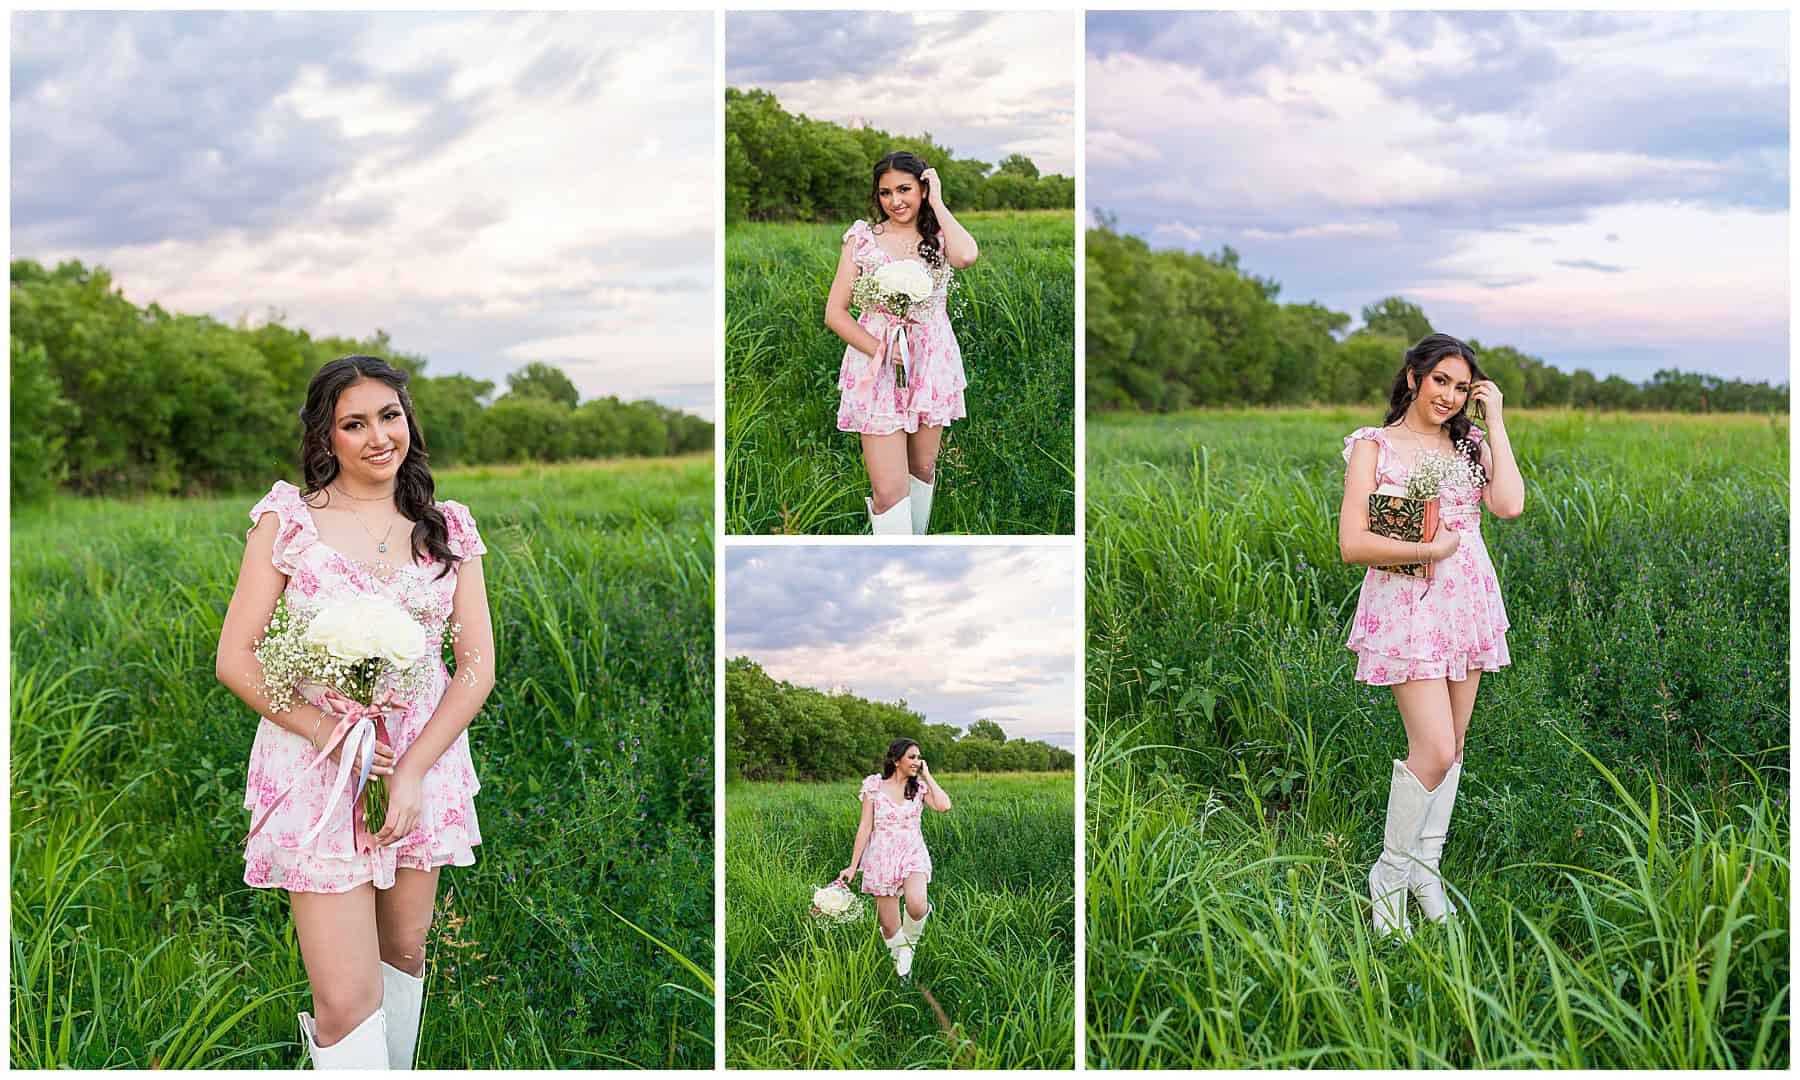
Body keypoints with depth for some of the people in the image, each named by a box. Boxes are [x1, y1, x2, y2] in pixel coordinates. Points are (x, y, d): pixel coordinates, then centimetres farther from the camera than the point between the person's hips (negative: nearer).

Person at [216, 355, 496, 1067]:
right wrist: (327, 730, -17)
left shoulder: (447, 527, 4)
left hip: (425, 760, 3)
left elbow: (478, 666, 0)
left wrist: (413, 771, -11)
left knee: (405, 951, 15)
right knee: (348, 1000, -10)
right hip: (317, 764, -3)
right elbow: (235, 659, -5)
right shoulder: (288, 518, -3)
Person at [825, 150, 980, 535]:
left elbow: (966, 256, -23)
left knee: (923, 469, 16)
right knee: (889, 489, -10)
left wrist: (937, 201, -10)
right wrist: (882, 351, -15)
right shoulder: (862, 238, 1)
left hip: (931, 363, 2)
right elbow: (835, 313, -2)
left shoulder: (938, 236, 3)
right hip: (876, 368, -2)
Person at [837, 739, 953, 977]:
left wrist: (927, 776, -5)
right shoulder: (874, 786, -1)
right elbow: (865, 828, 0)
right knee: (890, 927, 1)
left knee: (916, 905, -29)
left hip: (913, 855, 1)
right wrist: (852, 866, -2)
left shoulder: (919, 787, 4)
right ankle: (902, 969, 26)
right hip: (882, 859, 0)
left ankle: (909, 942, 2)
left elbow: (944, 806, -15)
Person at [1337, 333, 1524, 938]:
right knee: (1435, 750, -13)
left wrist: (1495, 423, -3)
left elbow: (1509, 505, -7)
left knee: (1452, 745, 8)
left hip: (1468, 602, 6)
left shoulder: (1469, 443, 12)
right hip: (1407, 604, -5)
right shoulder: (1373, 446, -2)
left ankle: (1426, 866, 22)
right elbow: (1352, 544, -10)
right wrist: (1430, 549, -12)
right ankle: (1389, 876, 3)